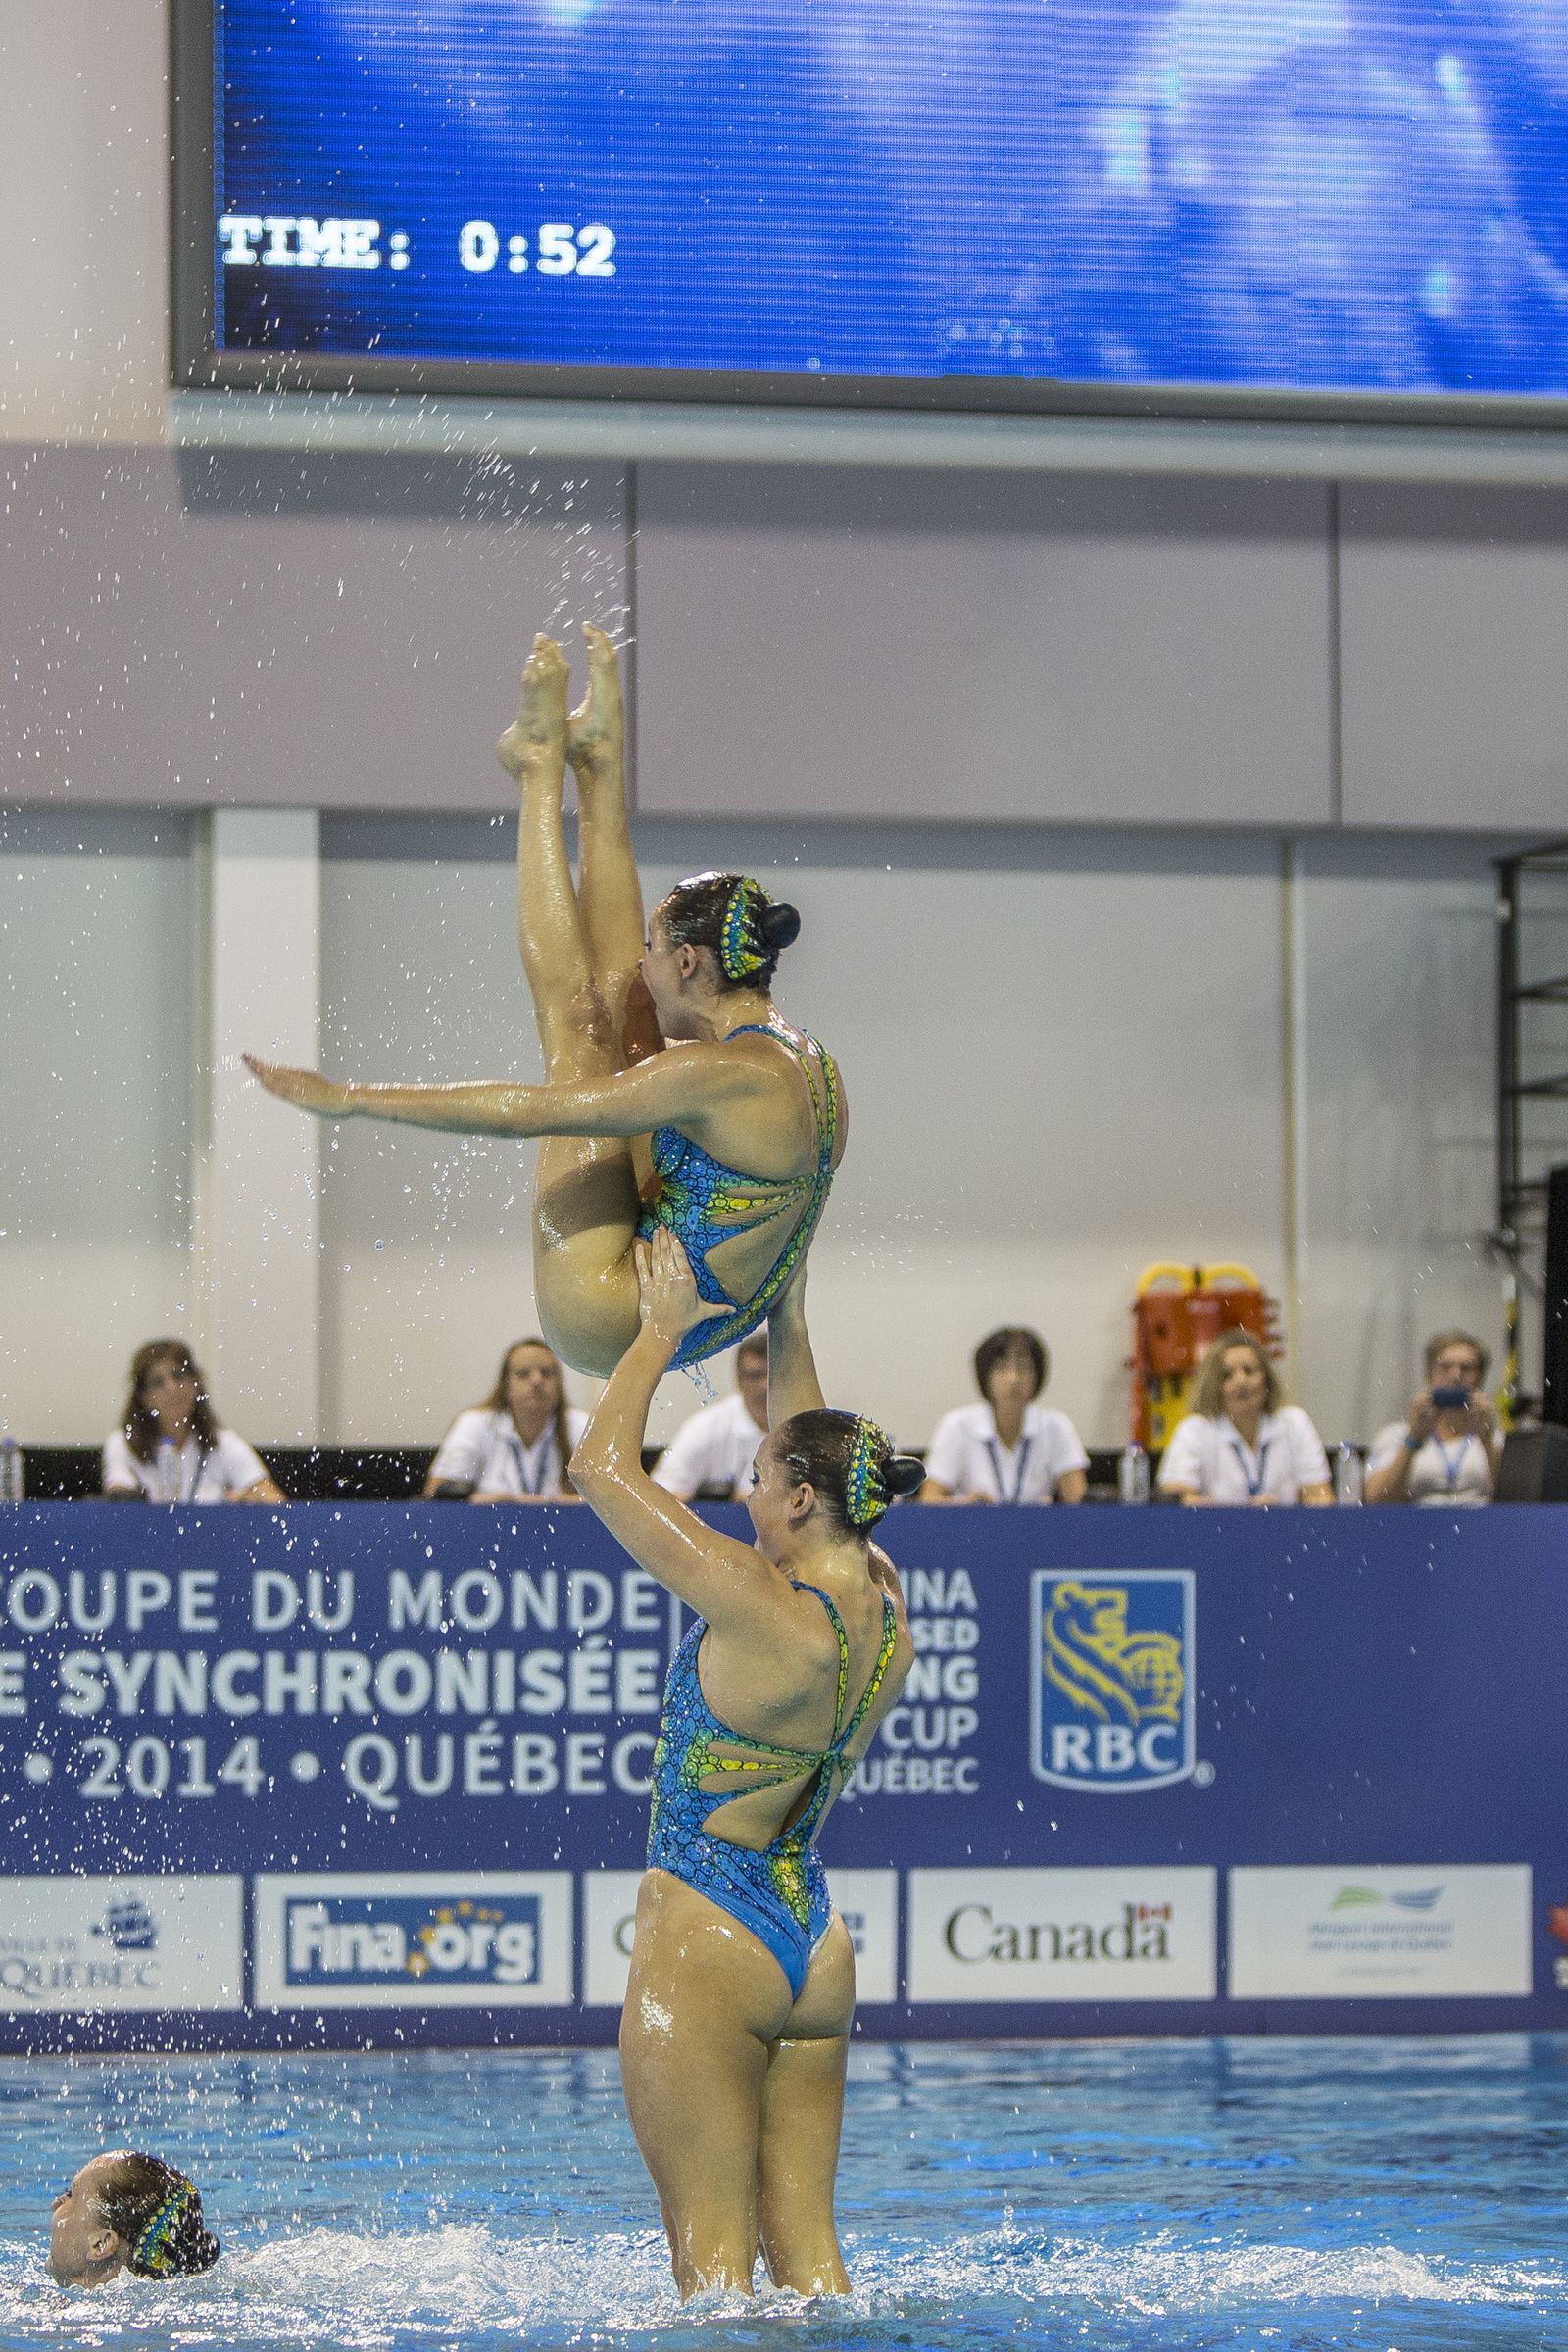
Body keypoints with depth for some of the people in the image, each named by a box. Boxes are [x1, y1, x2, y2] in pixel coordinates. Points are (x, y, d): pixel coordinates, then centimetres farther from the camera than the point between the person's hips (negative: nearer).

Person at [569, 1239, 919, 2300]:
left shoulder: (766, 1611, -19)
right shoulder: (885, 1609, 2)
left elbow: (604, 1466, -11)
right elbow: (820, 1459, 21)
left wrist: (666, 1325, 0)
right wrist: (787, 1315, 28)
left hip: (704, 1943, -8)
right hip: (817, 1950, 8)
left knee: (711, 2252, -5)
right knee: (804, 2238, 9)